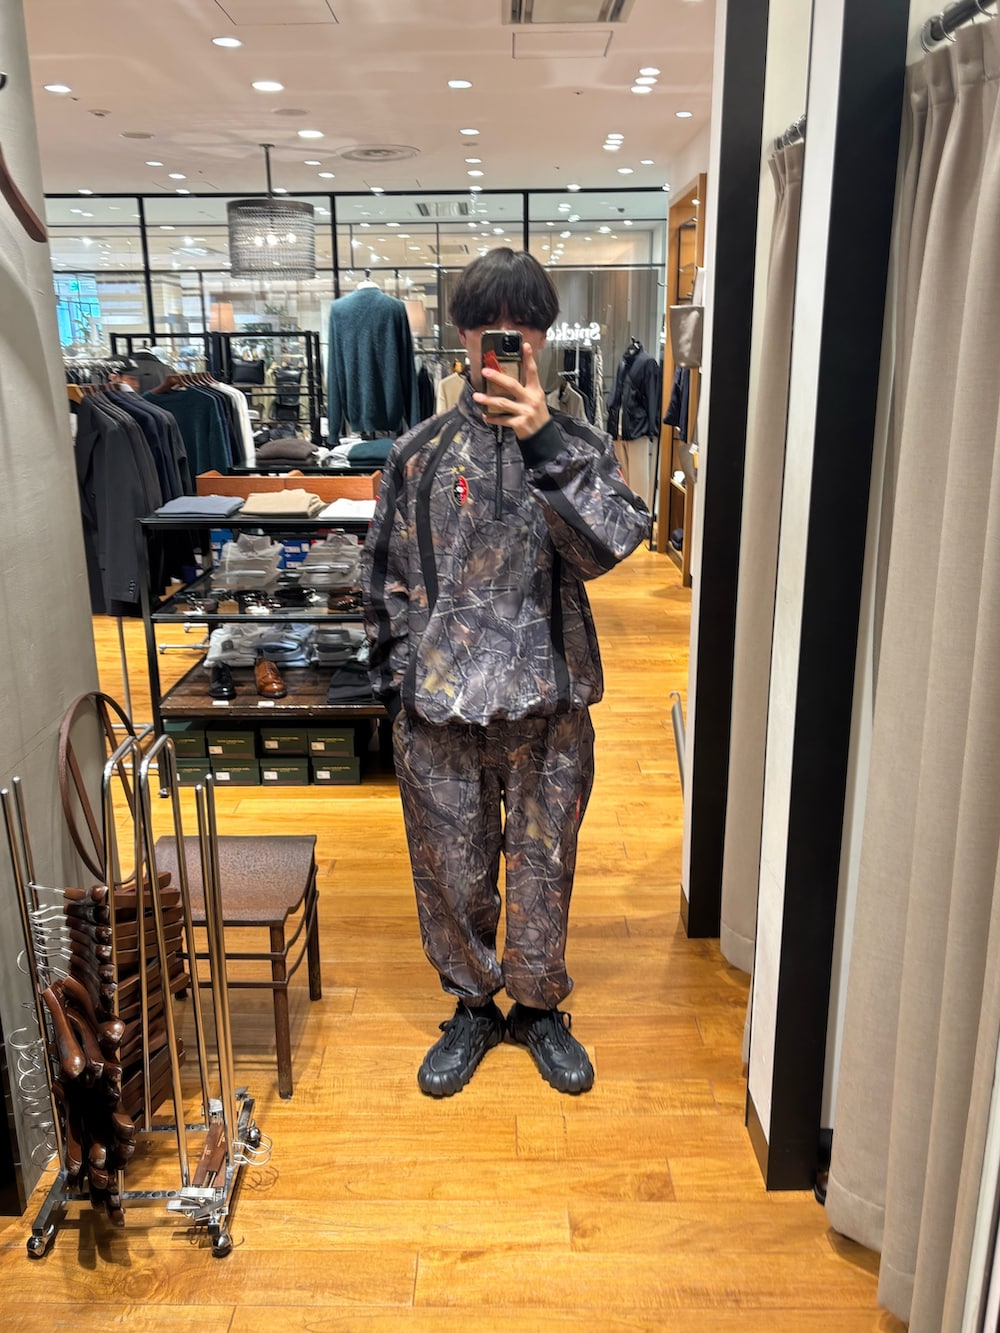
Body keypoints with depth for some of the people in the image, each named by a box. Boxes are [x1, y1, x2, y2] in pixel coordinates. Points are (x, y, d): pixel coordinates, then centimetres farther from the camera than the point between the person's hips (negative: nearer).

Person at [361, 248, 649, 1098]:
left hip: (548, 706, 0)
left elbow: (608, 546, -18)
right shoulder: (419, 453, 2)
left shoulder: (578, 445, 0)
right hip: (440, 708, 1)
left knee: (543, 866, 14)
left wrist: (545, 443, -28)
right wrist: (395, 691, 5)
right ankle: (473, 1006, 37)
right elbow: (386, 582, 6)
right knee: (452, 870, 13)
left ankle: (539, 1006, 38)